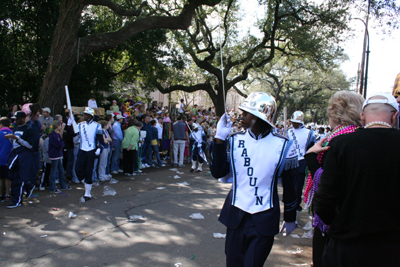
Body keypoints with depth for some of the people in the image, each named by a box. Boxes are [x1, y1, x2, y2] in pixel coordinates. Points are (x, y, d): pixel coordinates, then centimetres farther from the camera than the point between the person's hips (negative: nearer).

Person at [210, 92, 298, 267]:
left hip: (264, 220, -2)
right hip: (236, 215, 3)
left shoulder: (282, 145, -7)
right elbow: (218, 173, -7)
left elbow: (289, 185, 1)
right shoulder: (235, 140, -1)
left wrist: (290, 218, 8)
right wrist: (220, 139, -12)